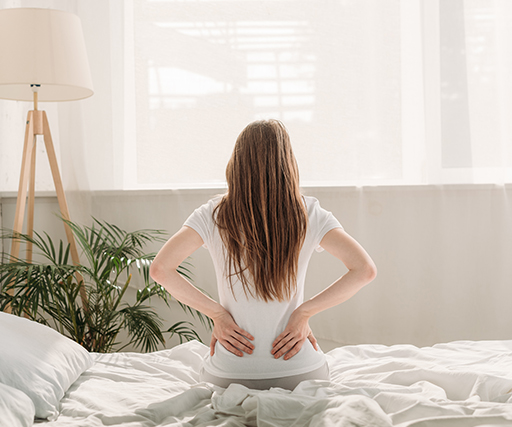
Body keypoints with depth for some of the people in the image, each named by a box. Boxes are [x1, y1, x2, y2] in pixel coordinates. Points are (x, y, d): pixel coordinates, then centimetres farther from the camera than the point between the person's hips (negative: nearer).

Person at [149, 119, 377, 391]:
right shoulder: (308, 214, -7)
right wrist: (304, 312, -8)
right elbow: (365, 269, -14)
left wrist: (216, 312, -7)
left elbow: (159, 269, -15)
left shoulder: (214, 215, -7)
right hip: (299, 371, 0)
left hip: (229, 374, 0)